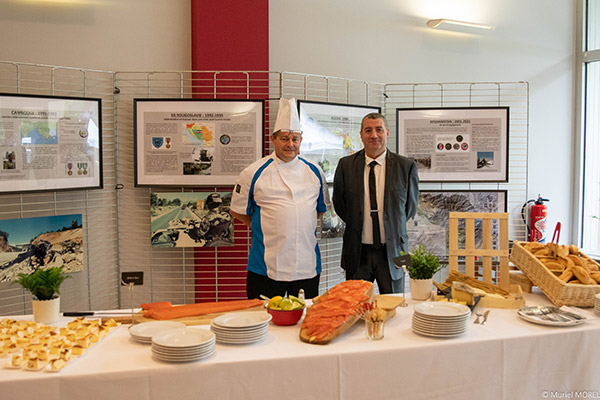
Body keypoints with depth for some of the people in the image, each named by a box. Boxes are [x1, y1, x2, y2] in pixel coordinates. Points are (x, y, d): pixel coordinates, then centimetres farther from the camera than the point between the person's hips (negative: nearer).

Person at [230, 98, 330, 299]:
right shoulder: (254, 173, -3)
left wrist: (301, 228, 9)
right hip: (267, 267, -3)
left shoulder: (314, 172, 7)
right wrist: (265, 229, 3)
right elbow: (237, 211, 5)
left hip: (307, 266, 3)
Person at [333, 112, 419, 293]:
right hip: (357, 251, 1)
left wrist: (393, 228, 11)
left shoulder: (406, 166, -3)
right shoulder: (346, 165, 0)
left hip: (392, 251, 0)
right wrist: (357, 225, 9)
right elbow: (339, 204, 10)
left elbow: (411, 206, 9)